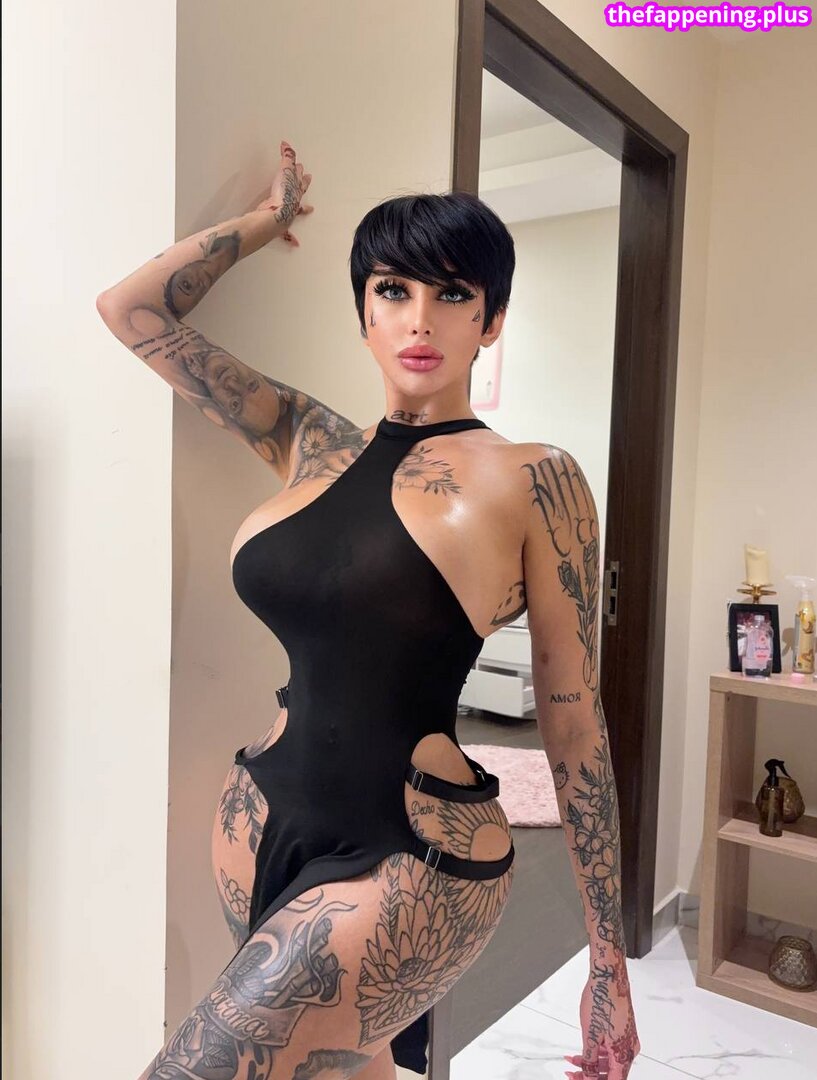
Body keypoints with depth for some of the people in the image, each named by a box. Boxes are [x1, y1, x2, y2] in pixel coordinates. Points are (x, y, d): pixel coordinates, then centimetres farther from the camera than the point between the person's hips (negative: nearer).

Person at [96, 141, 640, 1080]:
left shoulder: (532, 480, -8)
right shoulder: (310, 445, 5)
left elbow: (574, 728, -5)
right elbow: (130, 308, 10)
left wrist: (609, 962, 0)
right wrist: (268, 218, 18)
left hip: (411, 862, -4)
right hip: (265, 819, 5)